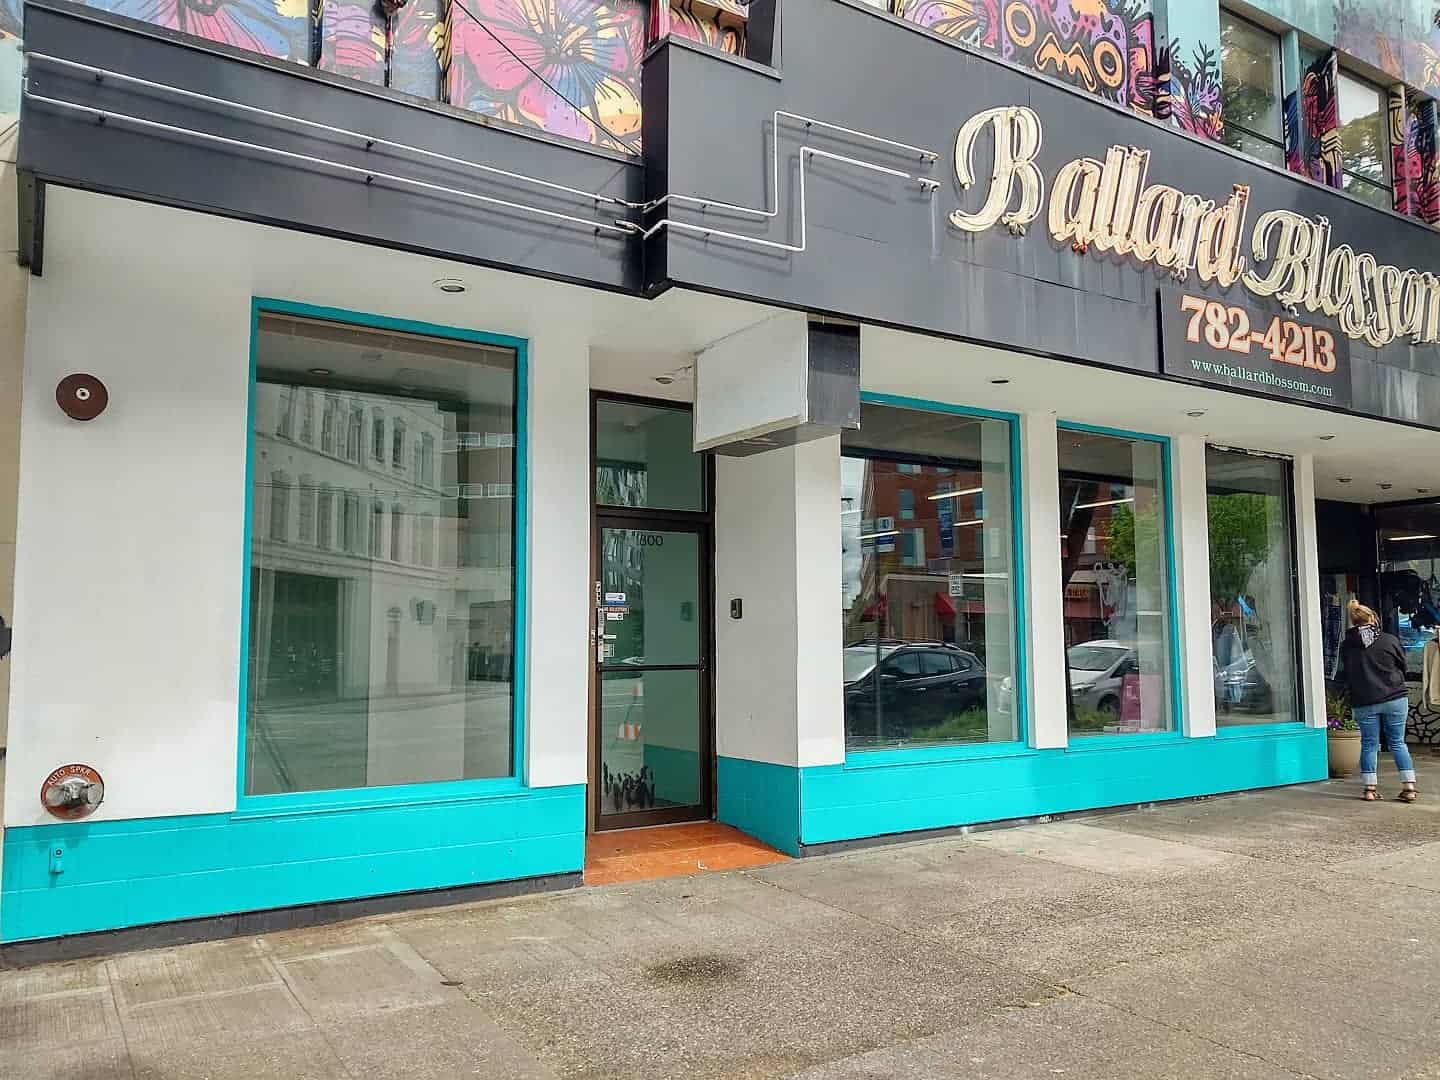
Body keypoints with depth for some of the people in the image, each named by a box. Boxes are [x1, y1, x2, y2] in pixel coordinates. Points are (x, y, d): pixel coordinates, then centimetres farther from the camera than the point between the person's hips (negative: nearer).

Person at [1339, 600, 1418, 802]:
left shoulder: (1346, 646, -3)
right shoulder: (1389, 640, -5)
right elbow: (1403, 665, 8)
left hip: (1363, 702, 0)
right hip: (1395, 698, 0)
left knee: (1369, 744, 8)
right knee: (1398, 742, 10)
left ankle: (1370, 789, 9)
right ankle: (1409, 787, 8)